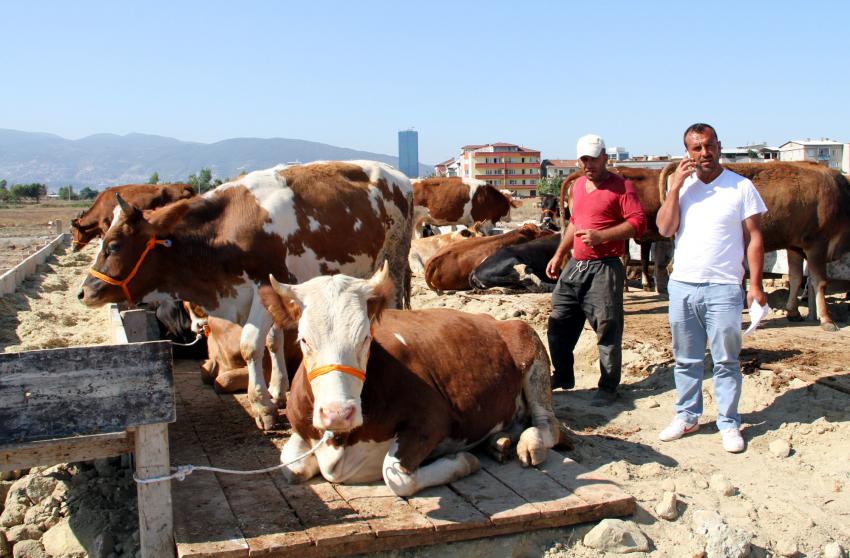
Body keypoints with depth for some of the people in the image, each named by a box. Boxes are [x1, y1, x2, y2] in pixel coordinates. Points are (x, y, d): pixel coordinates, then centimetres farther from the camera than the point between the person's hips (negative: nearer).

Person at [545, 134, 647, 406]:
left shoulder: (621, 186, -7)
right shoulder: (577, 186, 16)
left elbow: (638, 222, -14)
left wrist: (601, 236, -22)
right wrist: (558, 255, 22)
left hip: (604, 268, -7)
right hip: (574, 266, 7)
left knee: (607, 329, -2)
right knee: (559, 323, 12)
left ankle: (608, 387, 10)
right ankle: (562, 376, 28)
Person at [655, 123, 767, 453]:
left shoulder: (741, 187, -1)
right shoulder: (680, 187, 8)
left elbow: (754, 238, -1)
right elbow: (664, 229, -4)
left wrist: (755, 284, -7)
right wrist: (675, 187, -10)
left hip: (724, 288, -3)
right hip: (681, 286, 3)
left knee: (726, 360, 4)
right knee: (686, 360, 13)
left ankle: (729, 424, 16)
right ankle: (687, 417, 27)